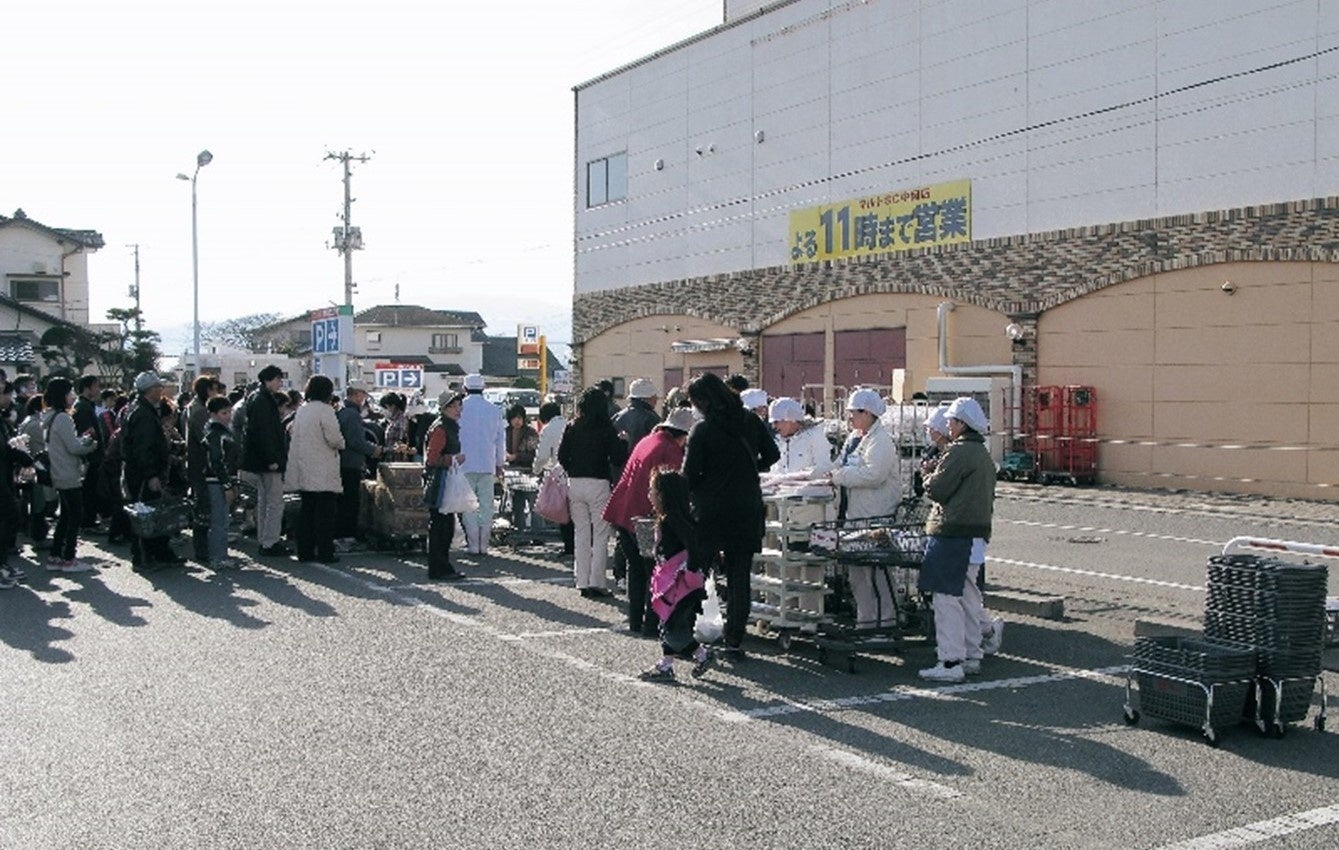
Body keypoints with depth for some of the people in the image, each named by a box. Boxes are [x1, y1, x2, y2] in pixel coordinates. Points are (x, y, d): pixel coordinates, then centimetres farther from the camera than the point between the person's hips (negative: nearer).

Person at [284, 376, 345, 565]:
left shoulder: (302, 410, 11)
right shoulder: (325, 410, -12)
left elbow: (296, 436, 16)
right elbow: (334, 439, -17)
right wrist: (340, 444, 5)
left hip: (304, 470, 7)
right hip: (323, 472, -7)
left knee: (307, 510, 12)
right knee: (325, 512, -3)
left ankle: (305, 551, 14)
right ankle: (325, 552, -3)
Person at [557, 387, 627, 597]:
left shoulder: (572, 427, 3)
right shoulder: (606, 428, -8)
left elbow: (562, 456, 3)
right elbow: (617, 459, -10)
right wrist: (623, 442, 7)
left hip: (575, 483, 4)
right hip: (598, 483, -4)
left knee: (581, 534, 12)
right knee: (600, 536, 2)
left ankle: (582, 582, 13)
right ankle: (597, 582, -1)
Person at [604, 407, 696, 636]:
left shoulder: (647, 442, 17)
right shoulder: (671, 450, -10)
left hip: (622, 513, 9)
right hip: (644, 518, -8)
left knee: (636, 568, 17)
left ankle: (635, 621, 22)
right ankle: (651, 624, 0)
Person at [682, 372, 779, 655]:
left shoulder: (702, 431, -12)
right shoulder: (750, 421, 1)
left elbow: (690, 476, -11)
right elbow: (772, 455, 8)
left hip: (710, 511, -3)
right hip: (748, 509, 4)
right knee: (740, 576, 8)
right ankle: (735, 639, 8)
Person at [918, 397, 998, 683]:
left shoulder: (958, 452, -15)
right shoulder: (984, 455, 16)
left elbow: (937, 489, -15)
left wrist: (930, 476, 6)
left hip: (952, 532, -10)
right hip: (978, 530, 10)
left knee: (947, 597, -7)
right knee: (966, 596, 17)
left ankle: (951, 662, -8)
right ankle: (971, 655, 24)